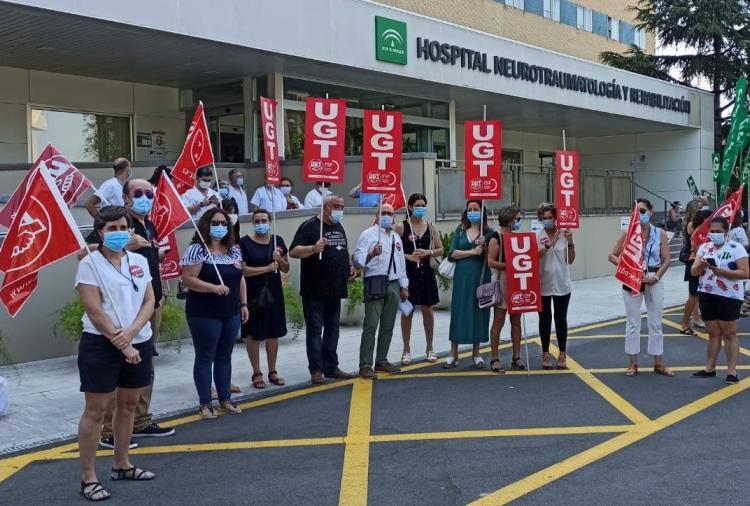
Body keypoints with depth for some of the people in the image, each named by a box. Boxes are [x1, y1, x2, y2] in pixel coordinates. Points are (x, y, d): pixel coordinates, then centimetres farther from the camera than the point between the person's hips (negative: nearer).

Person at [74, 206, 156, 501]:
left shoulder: (139, 261, 7)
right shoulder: (90, 264, -9)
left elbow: (149, 302, 3)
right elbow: (95, 312, -15)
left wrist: (131, 332, -13)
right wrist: (122, 345, -16)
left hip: (139, 342, 6)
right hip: (101, 345, -6)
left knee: (128, 405, 15)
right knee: (95, 410, 0)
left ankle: (122, 465, 30)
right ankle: (88, 478, 8)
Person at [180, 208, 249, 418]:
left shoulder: (234, 250, 9)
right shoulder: (197, 250, -11)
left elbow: (240, 279, 16)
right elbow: (187, 280, -17)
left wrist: (243, 304, 12)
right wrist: (213, 287, -26)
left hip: (231, 313, 6)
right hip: (204, 314, -6)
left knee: (225, 356, 13)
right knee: (205, 358, 3)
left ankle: (225, 399, 23)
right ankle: (205, 403, 11)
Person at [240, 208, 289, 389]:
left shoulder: (278, 241, 7)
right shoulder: (245, 242, -5)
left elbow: (286, 269, 12)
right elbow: (242, 270, -13)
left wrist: (280, 260, -9)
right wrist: (267, 268, -17)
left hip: (274, 293, 4)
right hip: (253, 294, -4)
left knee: (273, 333, 8)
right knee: (253, 334, 2)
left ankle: (272, 372, 19)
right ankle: (257, 373, 13)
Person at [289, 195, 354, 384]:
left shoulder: (339, 227, 17)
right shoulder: (310, 226, -8)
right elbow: (293, 252, -16)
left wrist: (349, 267, 13)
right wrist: (313, 248, -31)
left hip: (335, 290, 8)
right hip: (314, 290, -8)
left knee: (332, 330, 12)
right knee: (314, 330, -2)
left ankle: (331, 367, 20)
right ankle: (316, 370, 2)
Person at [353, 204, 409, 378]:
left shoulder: (396, 237, 19)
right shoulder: (368, 234, -2)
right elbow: (357, 259, -11)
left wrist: (404, 286, 20)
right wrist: (371, 254, -29)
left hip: (393, 285, 7)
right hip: (375, 284, -7)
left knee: (388, 325, 11)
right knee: (371, 326, -9)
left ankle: (382, 361, 20)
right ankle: (366, 365, -8)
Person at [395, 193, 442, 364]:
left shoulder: (431, 227, 7)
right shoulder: (401, 226, -2)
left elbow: (440, 250, 8)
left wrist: (427, 252, -10)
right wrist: (408, 256, -19)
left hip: (425, 272, 3)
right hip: (408, 272, -3)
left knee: (427, 310, 8)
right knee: (407, 310, 3)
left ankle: (430, 348, 20)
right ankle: (406, 350, 13)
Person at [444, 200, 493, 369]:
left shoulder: (488, 232, 4)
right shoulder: (460, 231, 8)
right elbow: (452, 253, -2)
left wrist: (483, 246, -17)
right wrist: (472, 252, -12)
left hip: (480, 277, -1)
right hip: (462, 277, 1)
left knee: (478, 312, 4)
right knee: (458, 312, 1)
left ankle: (476, 353, 16)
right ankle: (453, 354, 7)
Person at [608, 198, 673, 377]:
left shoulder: (660, 234, 0)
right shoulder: (628, 233, -3)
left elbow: (666, 260, -1)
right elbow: (613, 255, -1)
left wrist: (656, 277, -15)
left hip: (654, 282, 1)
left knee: (655, 323, 8)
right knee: (633, 323, 6)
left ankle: (659, 363, 19)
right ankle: (633, 363, 15)